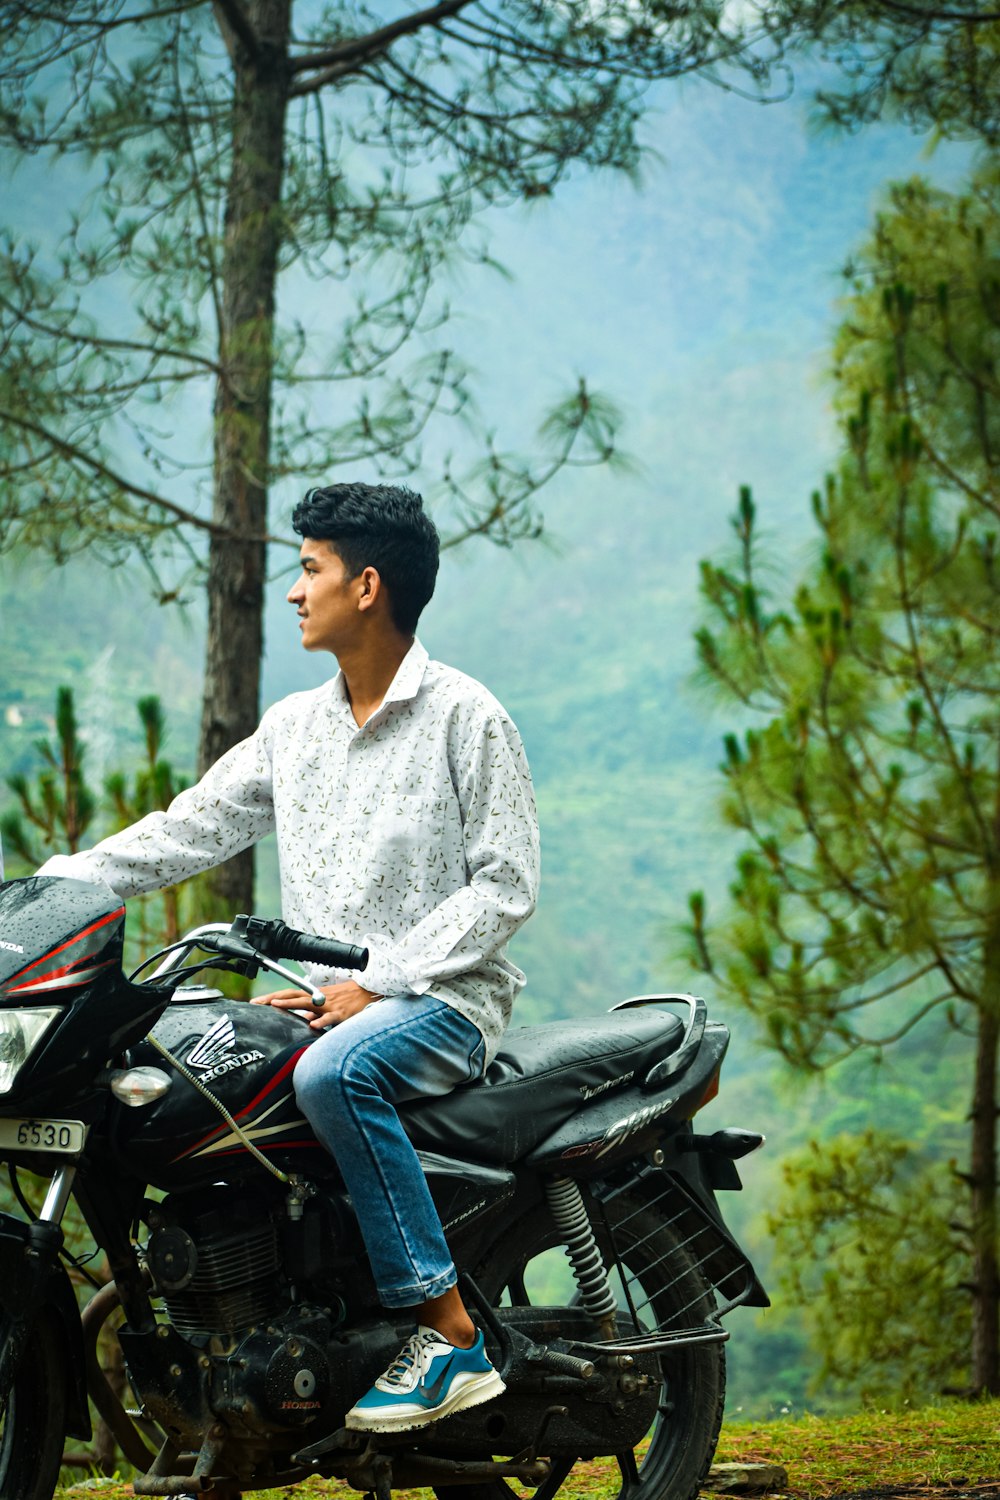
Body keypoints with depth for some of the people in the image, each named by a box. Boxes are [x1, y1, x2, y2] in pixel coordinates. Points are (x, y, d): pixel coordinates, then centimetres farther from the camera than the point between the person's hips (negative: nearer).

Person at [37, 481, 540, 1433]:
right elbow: (191, 826, 12)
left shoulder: (462, 716, -4)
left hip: (445, 1000, -7)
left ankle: (451, 1335, -32)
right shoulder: (293, 726, 16)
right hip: (327, 1001, 7)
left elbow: (506, 885, -9)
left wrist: (380, 982, -17)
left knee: (332, 1073, -37)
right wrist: (54, 885, -2)